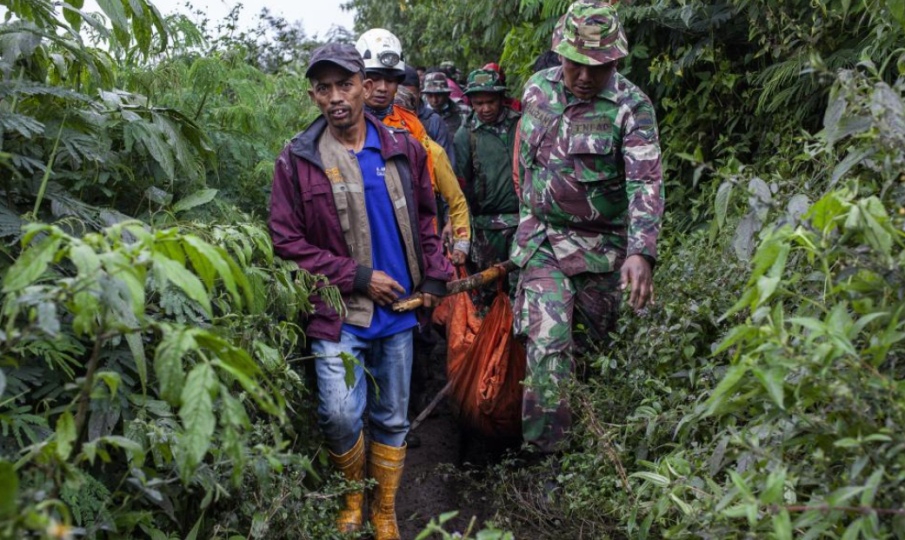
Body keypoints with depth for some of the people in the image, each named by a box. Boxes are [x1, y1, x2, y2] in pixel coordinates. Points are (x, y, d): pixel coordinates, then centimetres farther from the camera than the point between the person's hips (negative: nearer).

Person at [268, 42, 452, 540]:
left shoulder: (402, 150, 4)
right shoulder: (297, 160, -6)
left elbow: (424, 218, 15)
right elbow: (286, 242, -6)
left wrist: (433, 279, 5)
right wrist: (358, 278, -12)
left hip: (398, 311, 3)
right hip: (339, 313, -3)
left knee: (391, 418, 12)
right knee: (340, 415, -13)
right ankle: (352, 495, 19)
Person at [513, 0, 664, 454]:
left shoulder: (631, 106, -13)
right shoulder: (537, 89, 1)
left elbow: (645, 183, -23)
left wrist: (641, 252, -37)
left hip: (601, 246, -1)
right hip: (542, 240, 2)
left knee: (595, 342, 13)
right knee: (547, 343, -11)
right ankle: (545, 452, -2)